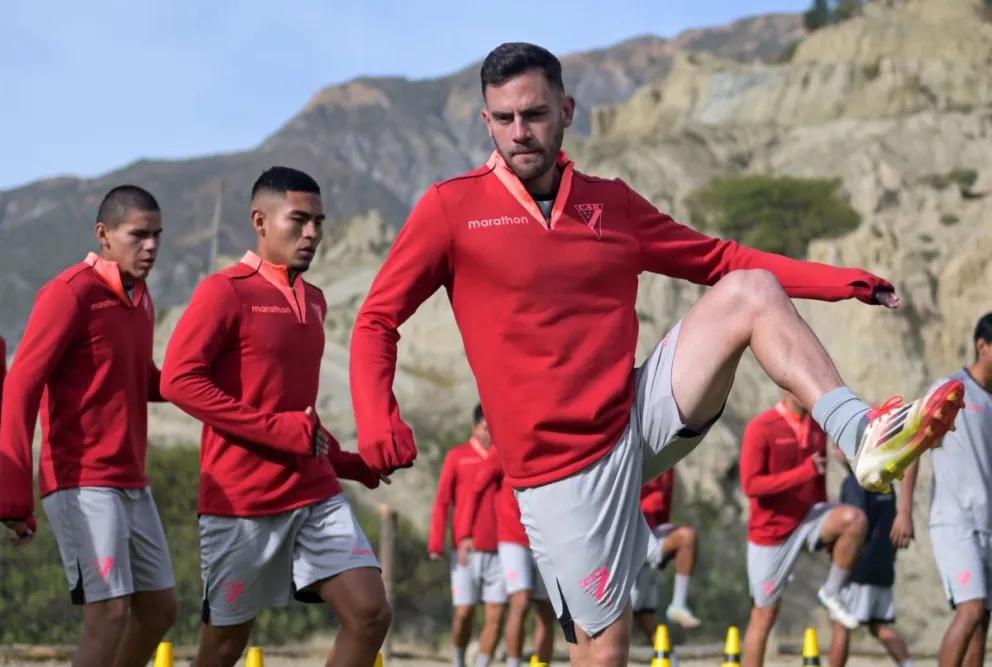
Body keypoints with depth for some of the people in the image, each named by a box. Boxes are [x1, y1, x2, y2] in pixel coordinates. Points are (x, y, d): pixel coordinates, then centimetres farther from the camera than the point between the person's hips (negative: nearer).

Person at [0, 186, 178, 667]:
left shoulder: (141, 298, 13)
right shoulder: (70, 293, -13)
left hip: (132, 484, 9)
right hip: (83, 486, -9)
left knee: (159, 609, 11)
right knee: (110, 613, -14)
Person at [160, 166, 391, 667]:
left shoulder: (314, 301, 14)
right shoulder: (226, 291, -9)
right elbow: (178, 379, -18)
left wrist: (348, 462, 16)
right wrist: (282, 431, -19)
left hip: (315, 493, 6)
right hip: (241, 499, -6)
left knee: (371, 613, -7)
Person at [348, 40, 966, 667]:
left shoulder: (612, 203, 9)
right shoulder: (450, 209, -2)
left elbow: (724, 261, 15)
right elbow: (377, 321, -1)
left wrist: (848, 281, 5)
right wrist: (378, 421, -20)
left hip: (642, 418, 4)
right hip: (558, 464, -3)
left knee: (749, 291, -13)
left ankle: (864, 437, -25)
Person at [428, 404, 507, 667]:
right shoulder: (457, 456, 4)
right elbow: (442, 502, 1)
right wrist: (436, 544, -5)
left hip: (498, 550, 2)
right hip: (466, 551, -2)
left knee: (496, 614, -5)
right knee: (464, 612, -3)